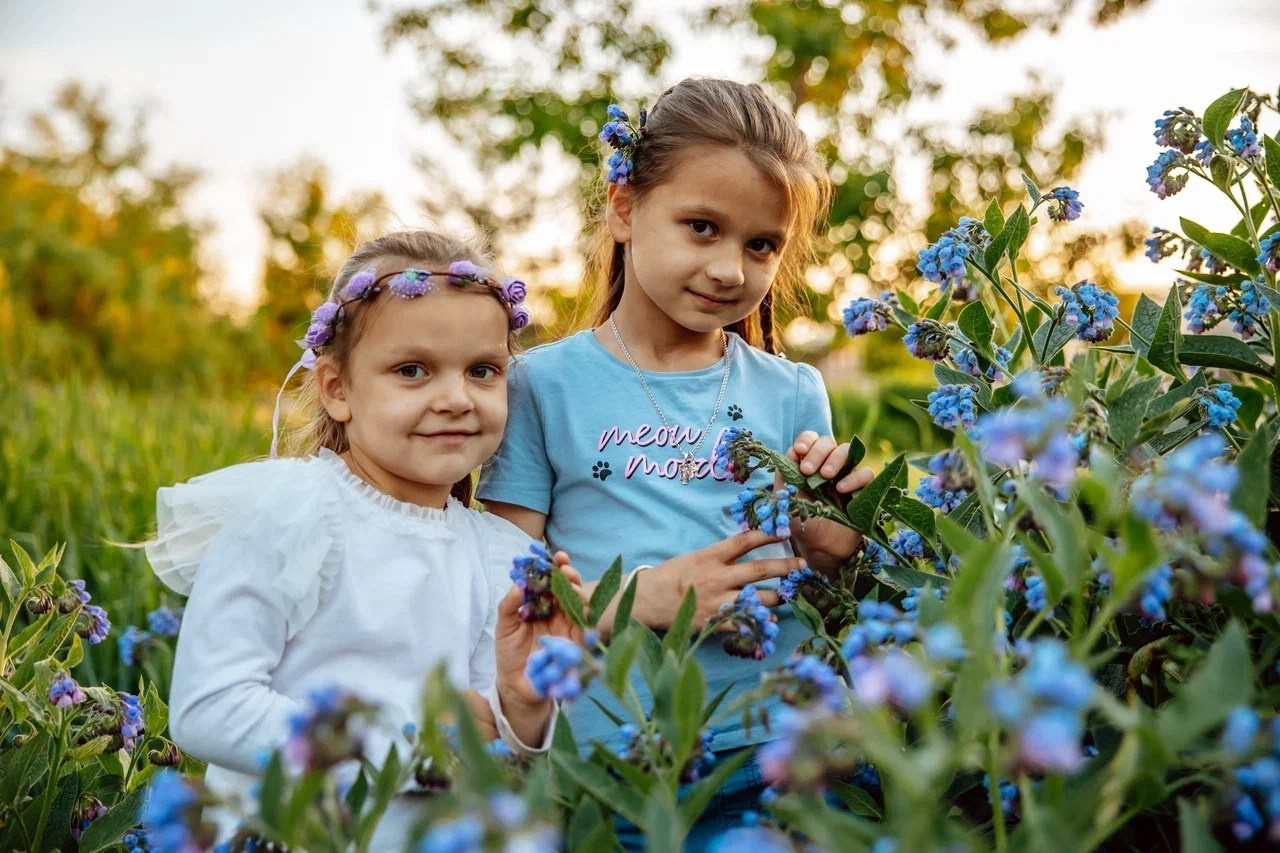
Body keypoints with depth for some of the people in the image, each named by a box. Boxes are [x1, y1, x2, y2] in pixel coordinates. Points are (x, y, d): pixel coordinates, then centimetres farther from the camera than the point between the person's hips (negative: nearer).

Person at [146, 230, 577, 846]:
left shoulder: (502, 555, 2)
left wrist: (523, 707, -13)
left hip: (432, 838, 4)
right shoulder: (290, 512, -11)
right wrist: (401, 744, -15)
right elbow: (203, 712, -17)